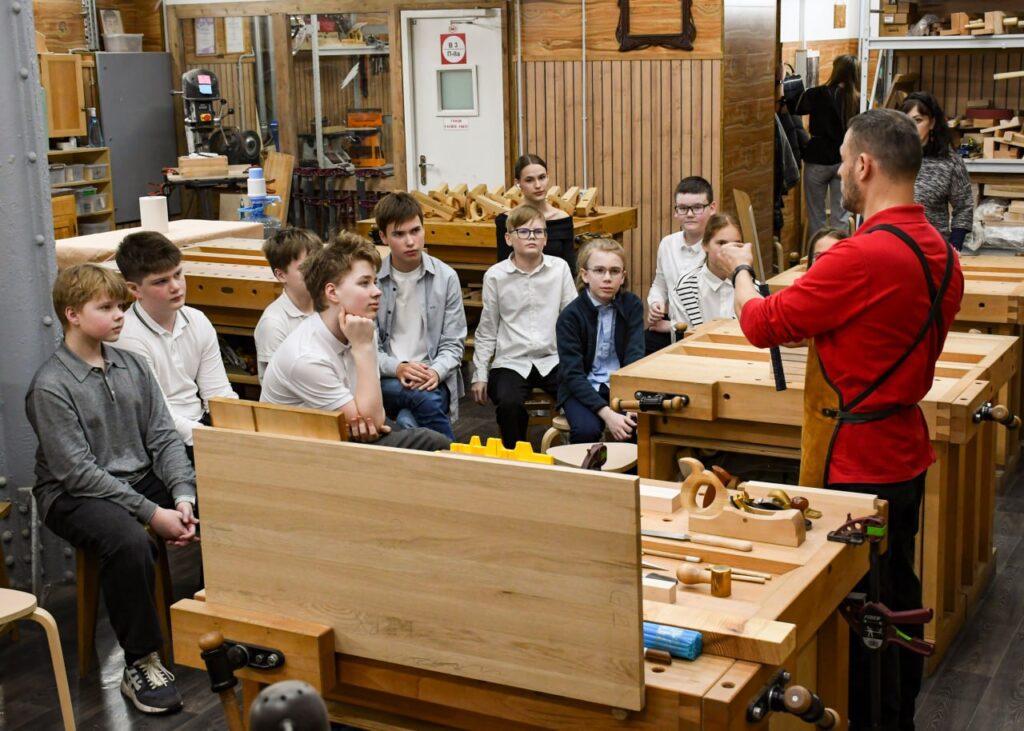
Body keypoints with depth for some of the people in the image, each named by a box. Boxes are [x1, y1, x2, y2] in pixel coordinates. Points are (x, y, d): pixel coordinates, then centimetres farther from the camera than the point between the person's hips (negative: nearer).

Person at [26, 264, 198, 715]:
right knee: (129, 542, -36)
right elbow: (78, 472, -18)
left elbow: (164, 438, 4)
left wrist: (183, 497, -13)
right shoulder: (50, 386, -13)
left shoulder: (132, 366, 6)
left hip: (141, 478, 6)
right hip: (73, 494, -6)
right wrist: (152, 513, -22)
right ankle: (142, 664, -19)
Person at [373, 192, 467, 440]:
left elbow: (453, 344, 3)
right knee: (424, 398, -34)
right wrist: (397, 368, -19)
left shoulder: (446, 277, 2)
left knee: (407, 422, -32)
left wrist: (435, 372, -17)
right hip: (385, 380, 0)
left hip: (433, 378, 0)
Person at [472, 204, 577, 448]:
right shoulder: (495, 276, 1)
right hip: (511, 361, -1)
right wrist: (480, 375, 6)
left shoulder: (560, 268, 1)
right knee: (509, 403, -30)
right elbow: (486, 331, 9)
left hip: (553, 359, 1)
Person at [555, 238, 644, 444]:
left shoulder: (632, 305, -2)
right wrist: (607, 413, -30)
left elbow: (635, 356, -11)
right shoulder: (570, 316, -11)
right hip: (582, 389, -2)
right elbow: (573, 374, -16)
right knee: (587, 429, -32)